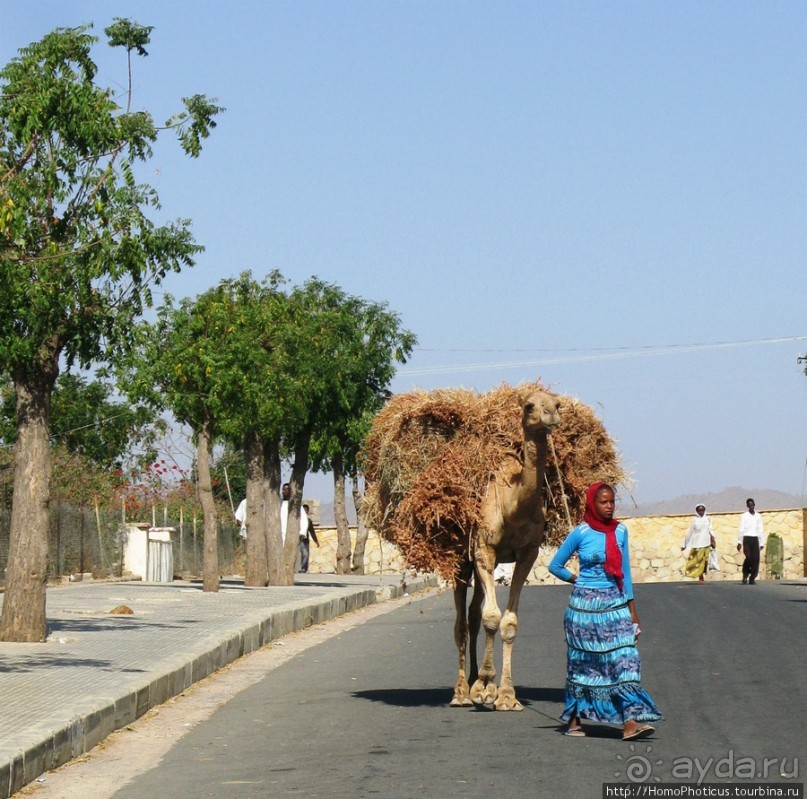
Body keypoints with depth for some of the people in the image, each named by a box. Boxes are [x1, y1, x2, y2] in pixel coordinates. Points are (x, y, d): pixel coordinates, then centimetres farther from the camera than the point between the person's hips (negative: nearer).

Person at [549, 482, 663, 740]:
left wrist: (632, 609, 8)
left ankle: (630, 721, -17)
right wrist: (578, 581, 3)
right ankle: (574, 719, 19)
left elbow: (625, 571, 10)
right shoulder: (580, 533, -5)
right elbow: (555, 566, 5)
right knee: (581, 663, 6)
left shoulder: (620, 531, 5)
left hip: (615, 605, 3)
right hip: (585, 607, -3)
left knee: (624, 658, -9)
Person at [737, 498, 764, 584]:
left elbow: (760, 530, 15)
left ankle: (752, 578, 0)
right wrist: (739, 542, -7)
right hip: (747, 539, -3)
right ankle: (745, 576, 1)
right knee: (749, 557, -16)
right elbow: (741, 529, -1)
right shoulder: (744, 516, 3)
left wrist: (761, 543, 11)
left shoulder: (758, 516, 12)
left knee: (756, 559, -6)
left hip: (755, 539, 3)